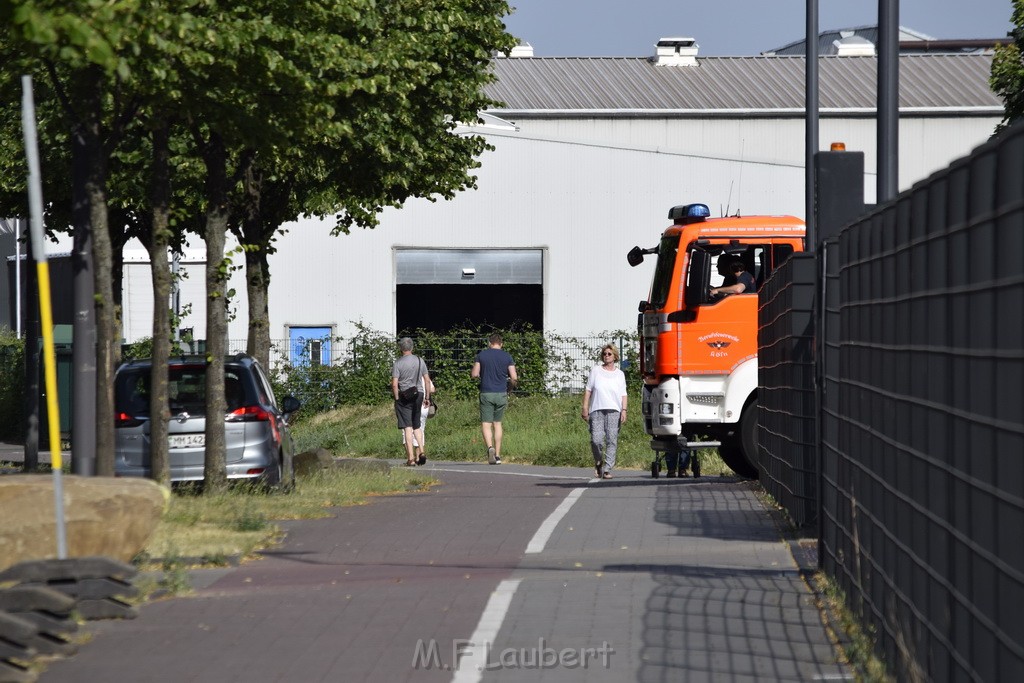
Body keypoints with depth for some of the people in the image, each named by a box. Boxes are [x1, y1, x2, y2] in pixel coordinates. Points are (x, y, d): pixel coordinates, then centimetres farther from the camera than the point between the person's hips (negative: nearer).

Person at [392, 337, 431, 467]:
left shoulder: (398, 363, -8)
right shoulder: (420, 361, 5)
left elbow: (394, 384, -13)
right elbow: (427, 380, 8)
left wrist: (396, 399, -2)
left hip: (404, 397, -4)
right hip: (418, 395, 4)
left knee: (407, 428, -3)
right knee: (417, 426, 18)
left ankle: (411, 458, -5)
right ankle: (421, 452, 4)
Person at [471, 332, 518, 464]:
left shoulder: (481, 355, 0)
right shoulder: (507, 357, 2)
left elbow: (474, 375, -4)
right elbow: (514, 378, -3)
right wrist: (513, 384, 18)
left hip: (486, 394, -2)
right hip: (501, 394, 2)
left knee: (486, 424, -1)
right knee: (497, 423, 15)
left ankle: (490, 447, -28)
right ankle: (498, 455, 14)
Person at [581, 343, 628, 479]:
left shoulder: (619, 374, 13)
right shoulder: (595, 370, 12)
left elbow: (623, 394, 10)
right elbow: (588, 390, 11)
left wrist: (624, 410, -3)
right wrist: (585, 408, 3)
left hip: (614, 411, 1)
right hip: (596, 410, 0)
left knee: (612, 441, -9)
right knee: (596, 440, -13)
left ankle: (607, 469, -7)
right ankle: (598, 461, 14)